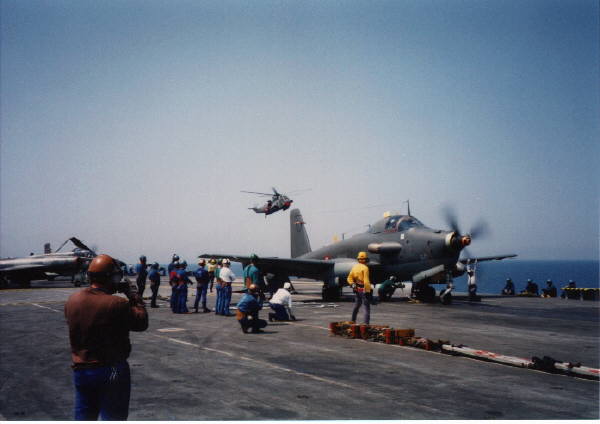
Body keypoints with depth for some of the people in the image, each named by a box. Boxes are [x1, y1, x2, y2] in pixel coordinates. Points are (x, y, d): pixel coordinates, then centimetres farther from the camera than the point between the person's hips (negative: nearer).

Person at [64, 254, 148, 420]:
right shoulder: (117, 305, -20)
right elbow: (142, 322, -8)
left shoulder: (72, 300, -2)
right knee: (113, 417, 7)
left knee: (83, 417, 16)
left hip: (80, 371, 6)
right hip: (112, 371, -5)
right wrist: (134, 295, 3)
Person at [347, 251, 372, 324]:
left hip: (357, 290, 8)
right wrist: (368, 291, -18)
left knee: (356, 305, 21)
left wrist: (352, 284, 2)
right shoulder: (365, 268, -15)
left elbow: (349, 278, 9)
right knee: (367, 307, -3)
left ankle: (353, 321, 32)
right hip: (364, 289, -8)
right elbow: (366, 281, -21)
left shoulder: (354, 267, 7)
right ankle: (366, 323, -8)